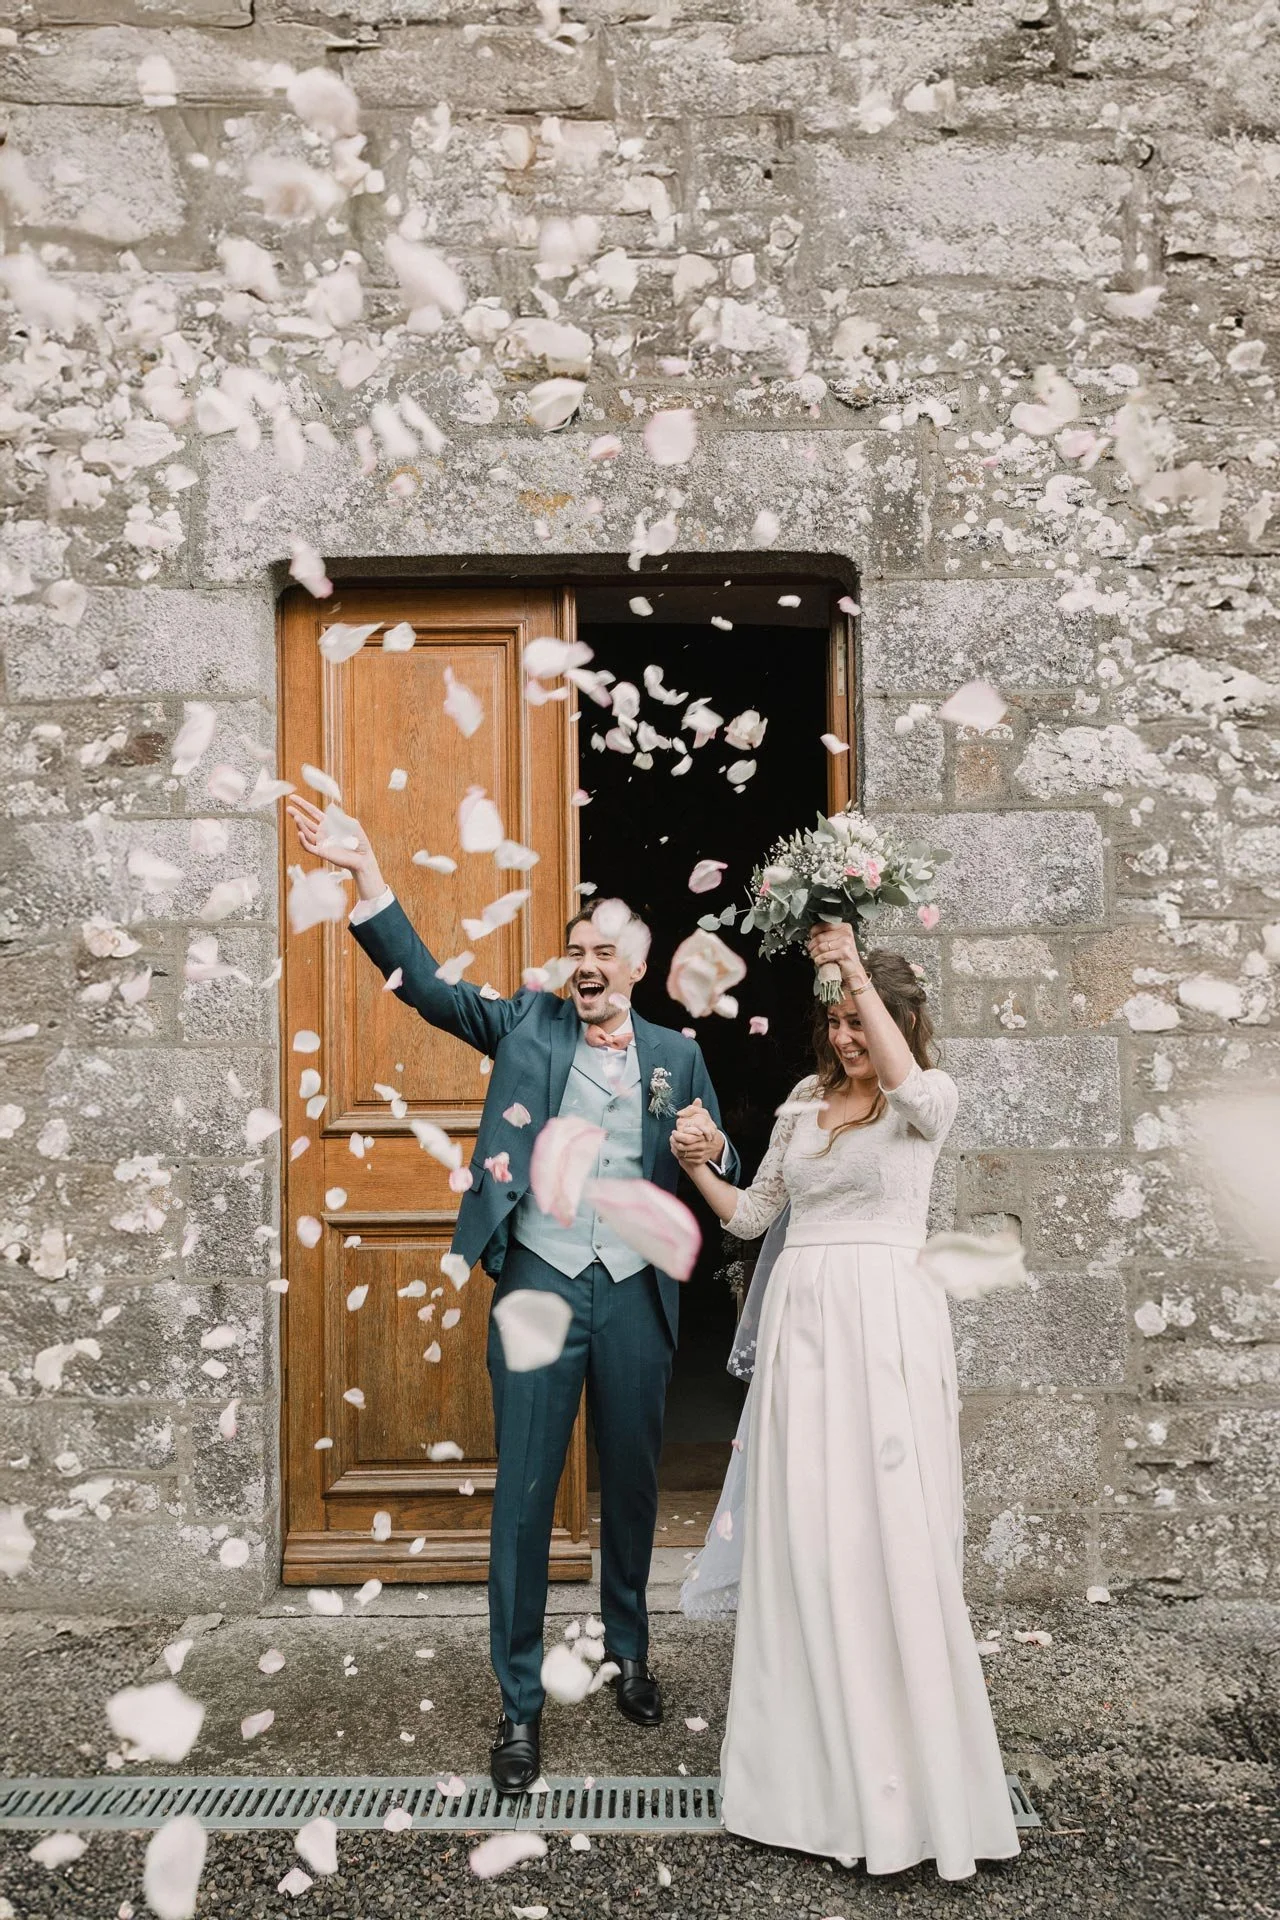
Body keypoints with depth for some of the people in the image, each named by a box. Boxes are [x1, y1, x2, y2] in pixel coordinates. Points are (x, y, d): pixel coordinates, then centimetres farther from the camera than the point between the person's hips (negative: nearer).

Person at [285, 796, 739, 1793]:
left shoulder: (677, 1055, 6)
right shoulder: (529, 1022, 3)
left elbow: (723, 1175, 10)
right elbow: (428, 984, -6)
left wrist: (712, 1150, -15)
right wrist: (367, 874, -16)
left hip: (635, 1296, 2)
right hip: (540, 1287, -2)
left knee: (633, 1484, 17)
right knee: (524, 1494, 3)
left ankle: (629, 1651, 41)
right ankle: (521, 1701, 18)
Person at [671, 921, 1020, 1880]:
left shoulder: (930, 1101, 0)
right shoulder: (805, 1099, 14)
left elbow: (912, 1088, -26)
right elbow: (754, 1215, 19)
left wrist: (858, 972, -23)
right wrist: (700, 1171, 2)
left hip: (885, 1320, -4)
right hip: (801, 1320, 5)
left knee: (890, 1536, -4)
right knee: (800, 1538, 6)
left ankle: (908, 1776, 11)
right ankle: (814, 1767, 21)